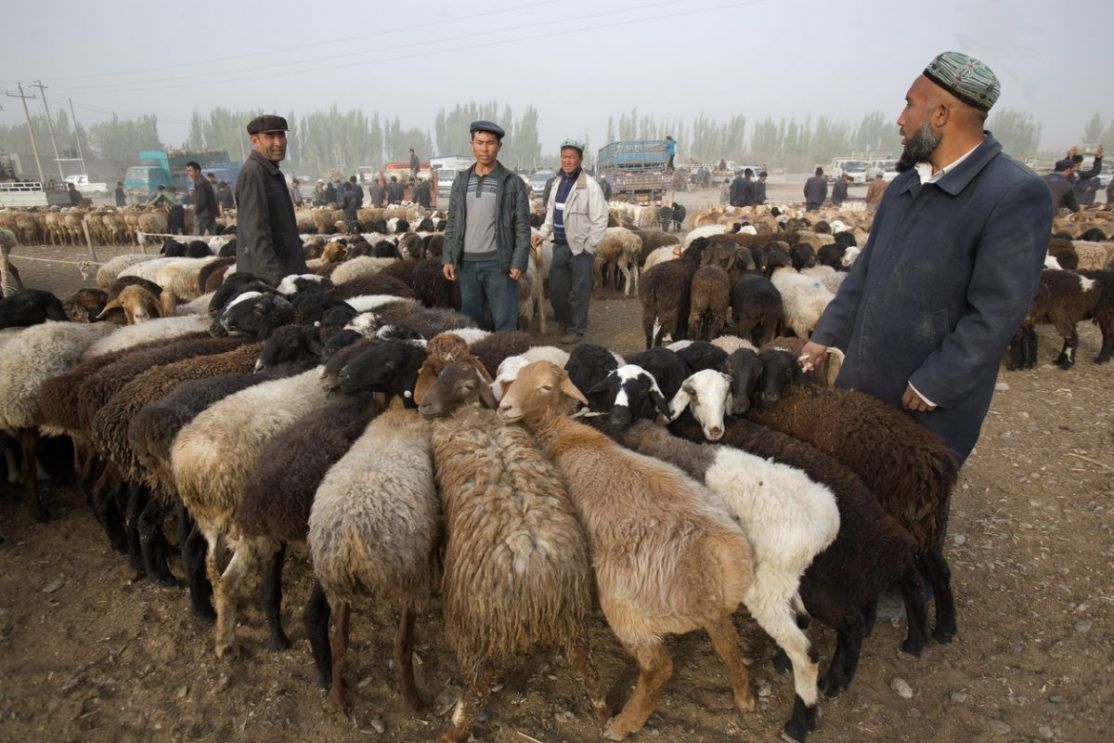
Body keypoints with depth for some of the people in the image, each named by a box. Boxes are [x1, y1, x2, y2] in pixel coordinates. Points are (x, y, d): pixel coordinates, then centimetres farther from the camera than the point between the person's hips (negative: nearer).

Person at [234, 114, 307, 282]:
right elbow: (256, 233, -21)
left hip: (288, 270, 10)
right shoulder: (252, 173, -13)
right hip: (264, 277, -10)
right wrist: (276, 276, -26)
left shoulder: (273, 173, 18)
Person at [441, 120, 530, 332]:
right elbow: (452, 223, 11)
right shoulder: (461, 181, 10)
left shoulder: (512, 182, -1)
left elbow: (522, 226, -3)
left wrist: (519, 262, -10)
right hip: (466, 263, 4)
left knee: (505, 322, 0)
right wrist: (448, 258, 4)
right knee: (469, 321, 12)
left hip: (499, 264, -4)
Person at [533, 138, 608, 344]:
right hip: (560, 245, 7)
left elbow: (600, 220, -11)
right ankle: (565, 322, 33)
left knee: (579, 293, 3)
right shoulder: (558, 183, 12)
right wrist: (543, 233, 8)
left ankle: (576, 330, 16)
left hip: (580, 248, -7)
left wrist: (588, 246, -12)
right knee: (556, 289, 13)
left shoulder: (590, 186, -10)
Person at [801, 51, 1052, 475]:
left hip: (931, 404, -6)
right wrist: (826, 335, 10)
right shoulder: (906, 183, 6)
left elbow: (997, 313, -19)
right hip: (864, 377, 6)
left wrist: (934, 384, -18)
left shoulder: (1017, 195, -16)